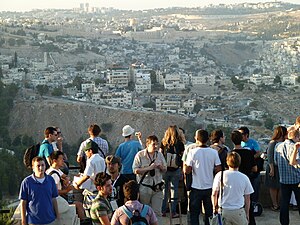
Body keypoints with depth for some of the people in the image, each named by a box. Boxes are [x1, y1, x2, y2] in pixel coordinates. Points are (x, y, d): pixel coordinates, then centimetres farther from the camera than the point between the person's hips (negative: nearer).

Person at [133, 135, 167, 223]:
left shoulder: (160, 155, 7)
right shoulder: (140, 155, -6)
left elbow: (165, 170, 14)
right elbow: (135, 170, -13)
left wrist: (161, 167, -9)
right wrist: (149, 168, -19)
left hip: (157, 187, 3)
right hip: (144, 187, -3)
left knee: (157, 211, 1)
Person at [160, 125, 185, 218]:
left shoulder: (163, 143, -2)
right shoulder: (180, 143, -4)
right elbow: (182, 157, -2)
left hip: (165, 169, 1)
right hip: (176, 169, -1)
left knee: (164, 190, 11)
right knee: (174, 189, 5)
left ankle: (163, 211, 14)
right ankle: (173, 212, 8)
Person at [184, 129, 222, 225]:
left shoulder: (192, 152, -12)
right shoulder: (214, 152, -4)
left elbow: (187, 171, -14)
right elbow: (218, 169, -3)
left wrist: (184, 164, 6)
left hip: (196, 188, -2)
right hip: (210, 187, 3)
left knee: (194, 214, 9)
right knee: (209, 214, 14)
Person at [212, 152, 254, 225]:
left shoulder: (220, 175, -6)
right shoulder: (244, 178, -4)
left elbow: (214, 194, -3)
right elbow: (247, 199, 3)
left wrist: (214, 207, 14)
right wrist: (247, 214, 15)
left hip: (223, 211, 0)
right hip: (239, 212, 0)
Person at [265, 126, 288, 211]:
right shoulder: (273, 143, -12)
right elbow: (270, 157, -14)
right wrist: (272, 169, -17)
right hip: (274, 168, -5)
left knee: (281, 187, 9)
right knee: (274, 187, 6)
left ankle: (278, 203, 19)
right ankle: (274, 204, 15)